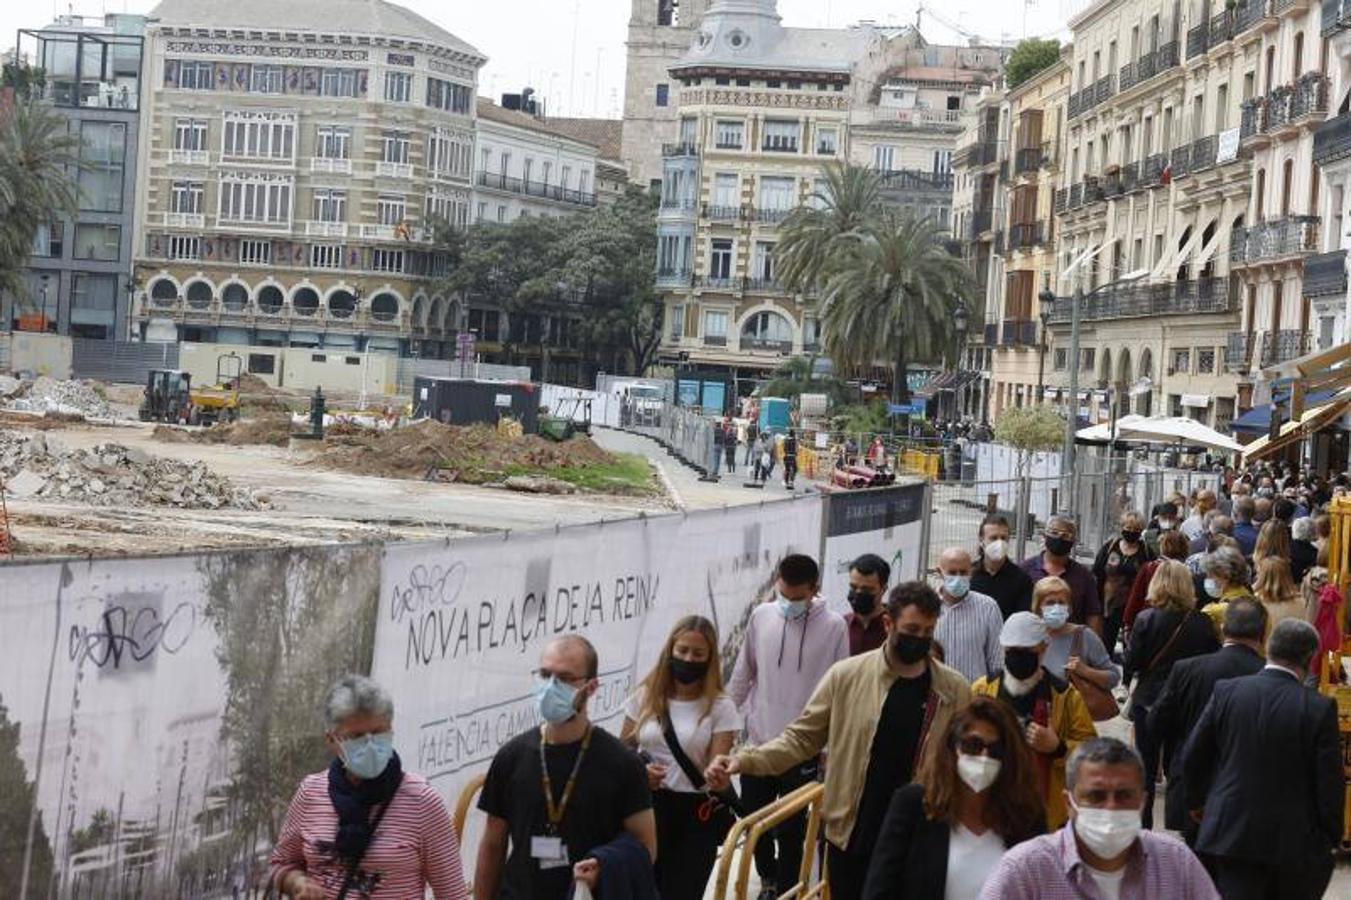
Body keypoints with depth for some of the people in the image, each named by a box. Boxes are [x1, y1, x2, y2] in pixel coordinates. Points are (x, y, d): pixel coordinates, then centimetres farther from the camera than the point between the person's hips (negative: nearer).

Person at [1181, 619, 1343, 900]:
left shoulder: (1226, 691, -5)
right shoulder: (1320, 709, -12)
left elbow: (1193, 757, 2)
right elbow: (1330, 783, -9)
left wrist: (1197, 802, 20)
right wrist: (1330, 837, 5)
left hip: (1232, 832, 1)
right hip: (1293, 841, -1)